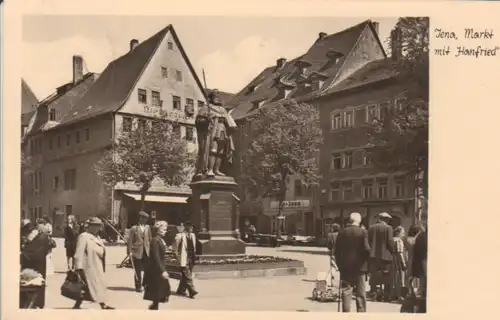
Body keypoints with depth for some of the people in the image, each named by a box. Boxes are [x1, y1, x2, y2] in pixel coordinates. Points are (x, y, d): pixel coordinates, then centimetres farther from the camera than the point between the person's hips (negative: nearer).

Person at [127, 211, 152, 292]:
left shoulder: (147, 227, 8)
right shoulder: (134, 228, -5)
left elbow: (150, 239, 12)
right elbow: (130, 241, -6)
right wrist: (130, 251, -12)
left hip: (146, 251, 4)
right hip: (137, 251, -4)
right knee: (138, 270, 5)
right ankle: (138, 286, 16)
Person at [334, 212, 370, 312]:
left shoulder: (342, 232, 0)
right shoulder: (362, 232, -7)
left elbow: (337, 250, 1)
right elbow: (366, 249, -14)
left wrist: (340, 264, 9)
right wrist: (364, 260, 2)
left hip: (345, 267, 2)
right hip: (359, 267, -2)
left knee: (346, 292, 5)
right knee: (361, 293, 7)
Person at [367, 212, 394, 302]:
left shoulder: (371, 227, 5)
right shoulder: (388, 228, -8)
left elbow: (369, 241, 6)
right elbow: (390, 242, -11)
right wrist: (392, 252, 2)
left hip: (373, 255, 4)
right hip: (385, 255, -4)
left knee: (375, 275, 9)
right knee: (386, 277, 4)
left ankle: (376, 292, 2)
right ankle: (386, 296, 6)